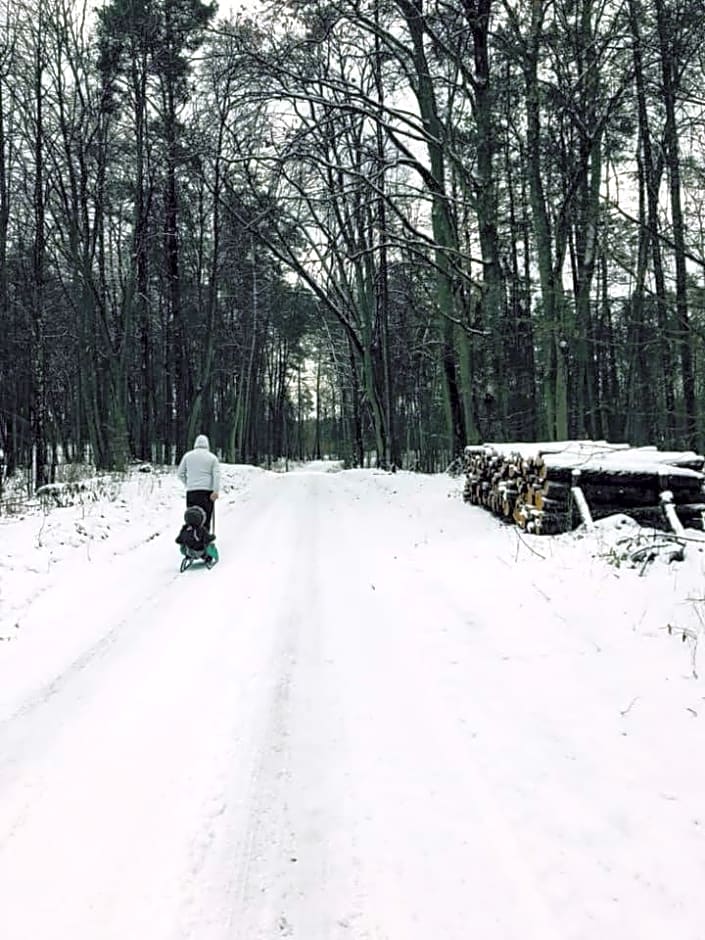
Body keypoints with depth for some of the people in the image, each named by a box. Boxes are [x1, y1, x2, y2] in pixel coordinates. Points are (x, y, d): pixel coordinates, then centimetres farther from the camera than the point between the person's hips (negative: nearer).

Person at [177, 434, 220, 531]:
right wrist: (216, 491, -11)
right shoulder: (212, 457, 6)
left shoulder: (187, 455, 10)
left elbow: (180, 474, 11)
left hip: (191, 491, 1)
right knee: (205, 519, 0)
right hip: (207, 491, -1)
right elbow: (217, 475, -5)